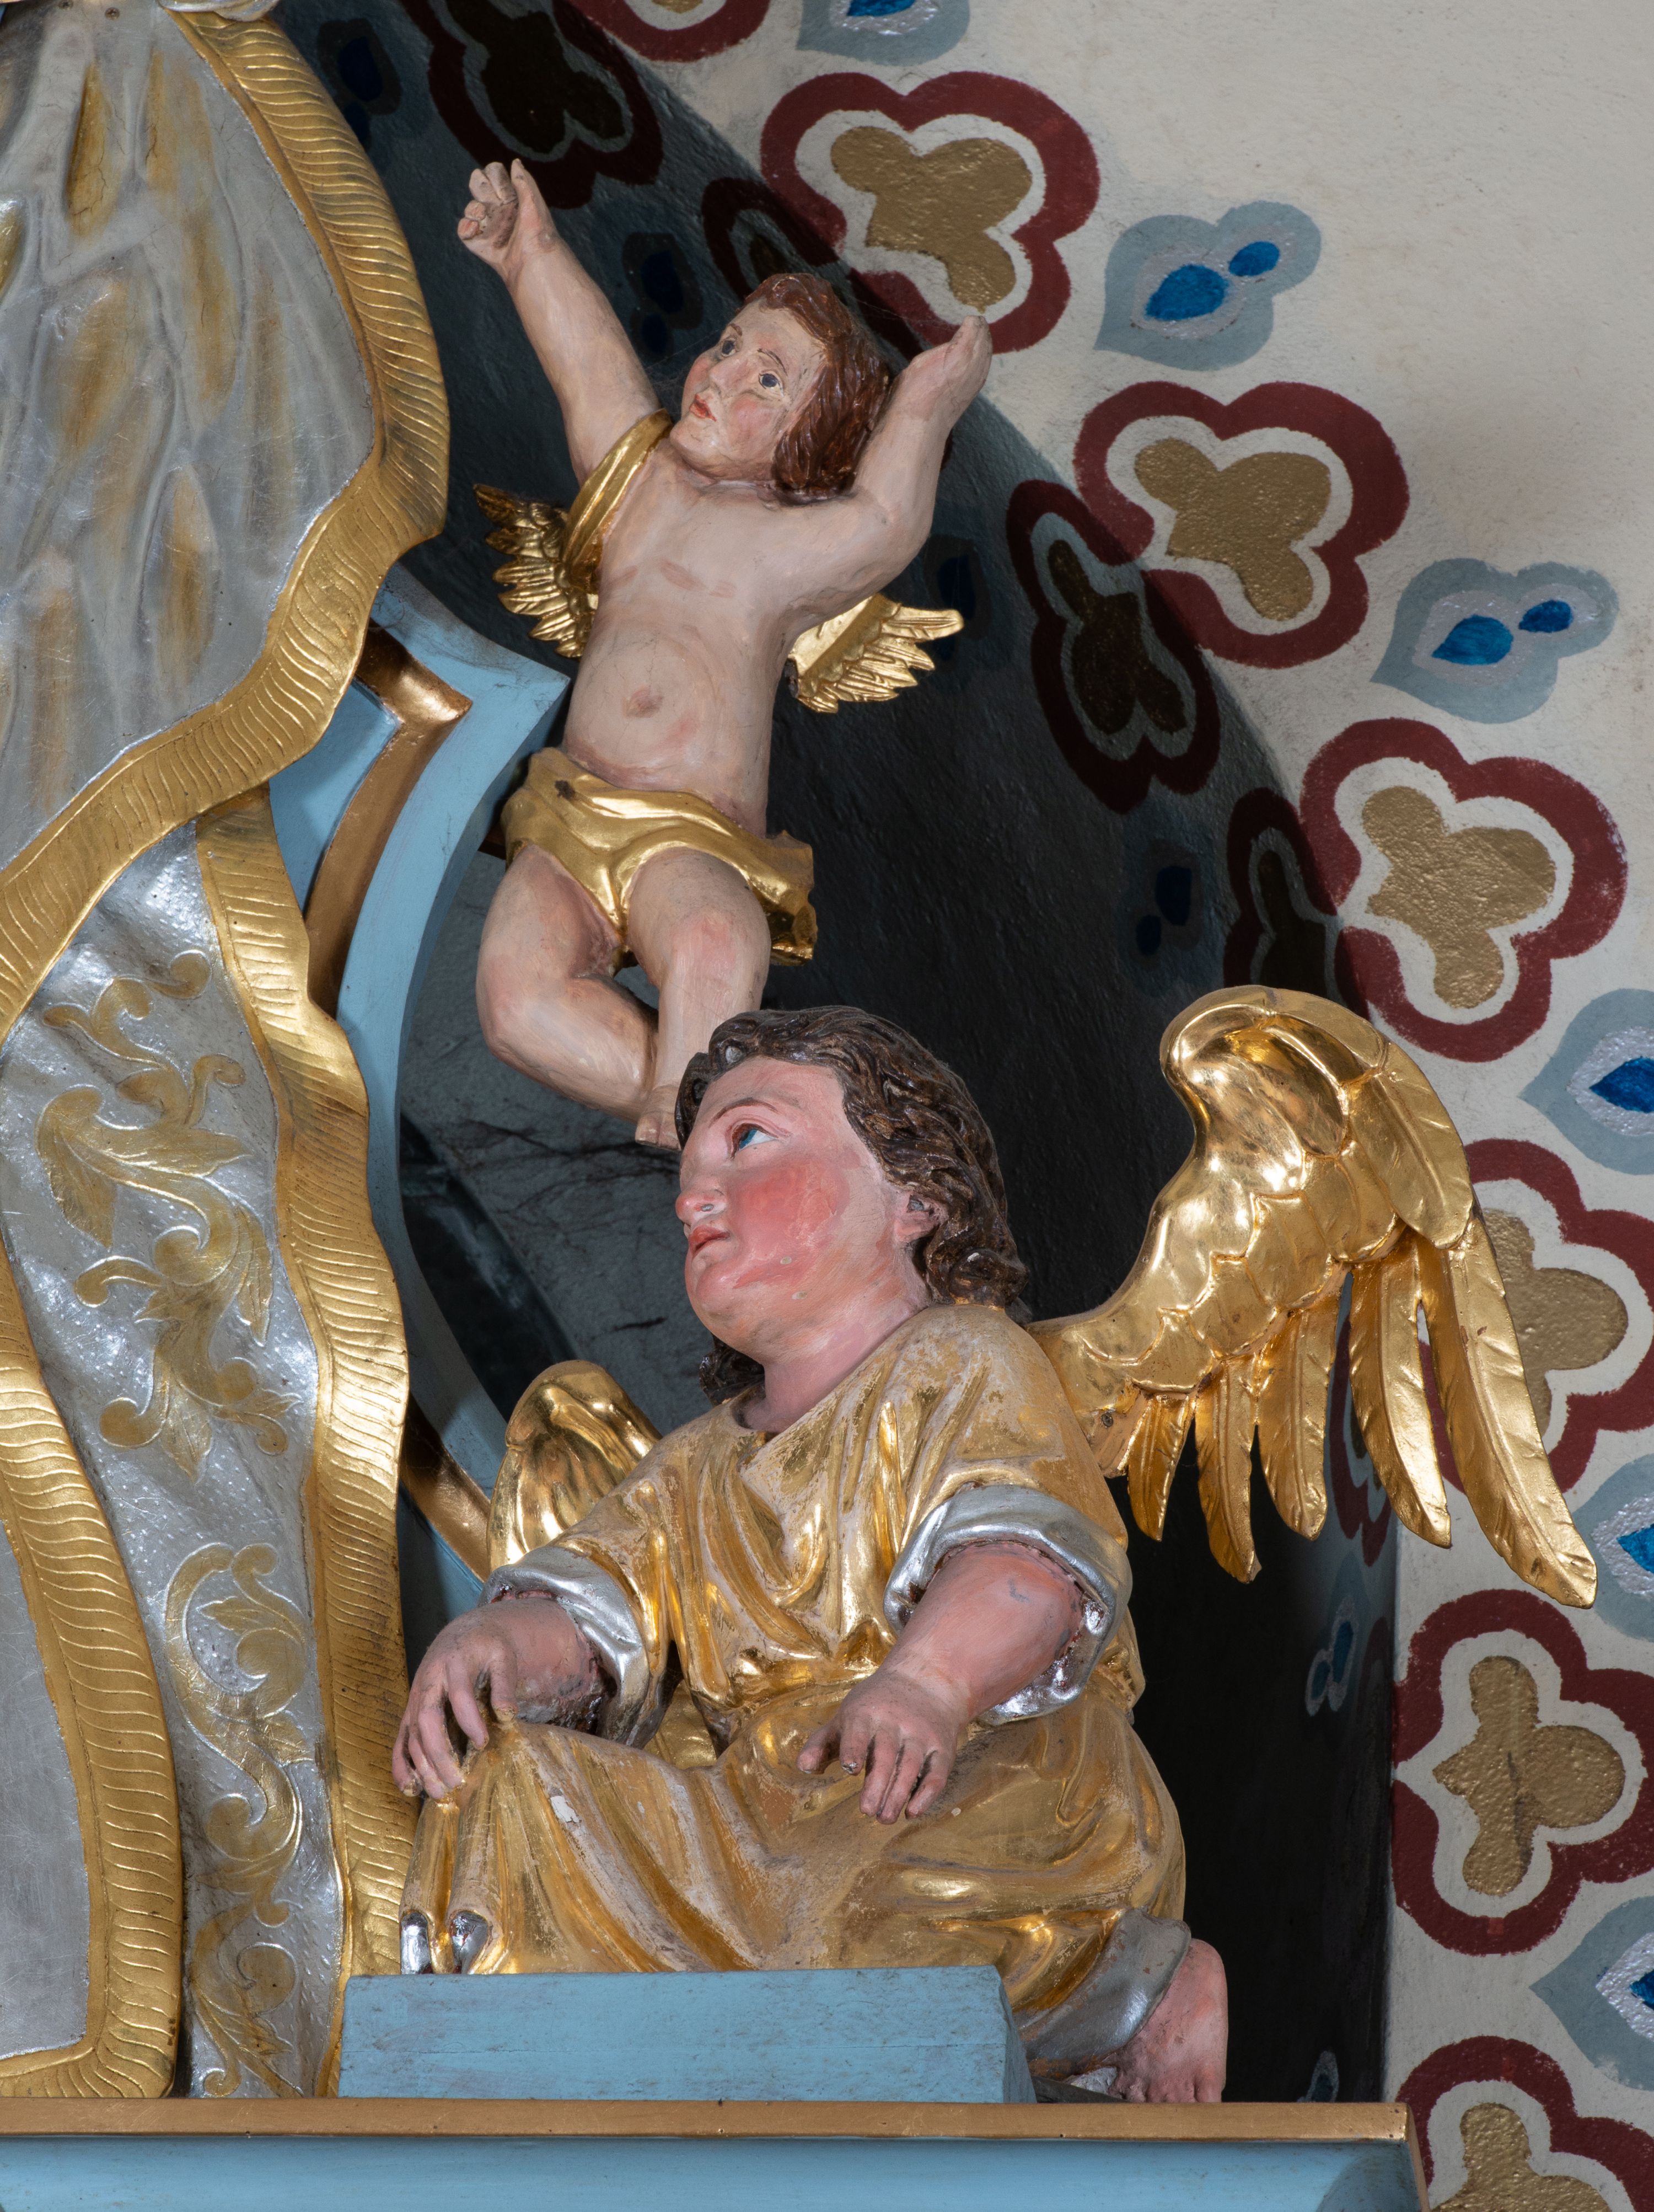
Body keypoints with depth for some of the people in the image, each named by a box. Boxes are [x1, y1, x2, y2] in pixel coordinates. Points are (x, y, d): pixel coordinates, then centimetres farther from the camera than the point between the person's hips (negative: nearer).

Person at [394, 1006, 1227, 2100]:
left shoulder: (965, 1366, 3)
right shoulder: (695, 1474, 25)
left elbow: (1030, 1559, -18)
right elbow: (589, 1608, 9)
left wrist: (923, 1685, -40)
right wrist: (490, 1643, -17)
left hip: (1005, 1790, -6)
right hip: (775, 1832, 6)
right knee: (507, 1792, -9)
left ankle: (1132, 1982, -16)